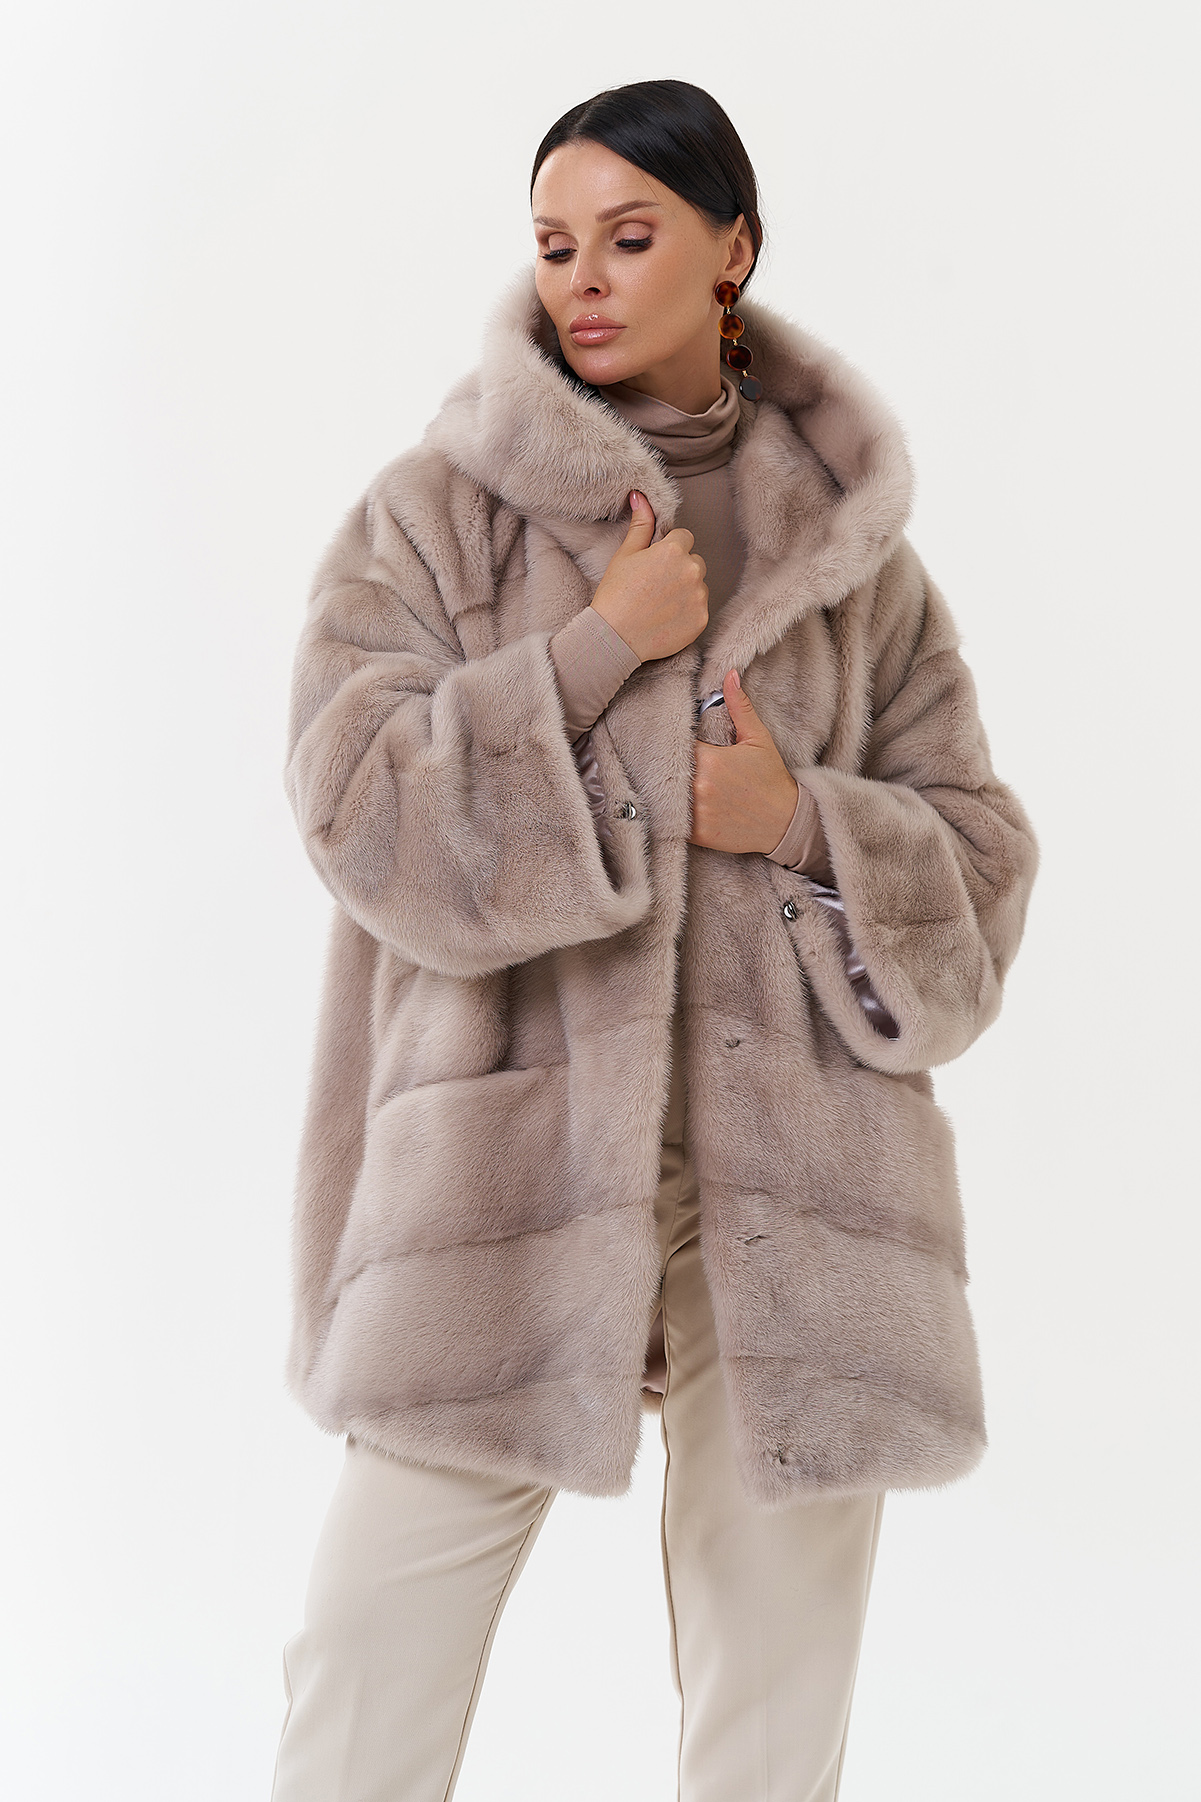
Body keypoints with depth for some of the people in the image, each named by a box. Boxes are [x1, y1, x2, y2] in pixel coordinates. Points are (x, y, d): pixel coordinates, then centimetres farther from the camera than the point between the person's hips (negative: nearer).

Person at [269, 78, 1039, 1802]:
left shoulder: (849, 542, 10)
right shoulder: (435, 514, 5)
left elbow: (979, 865, 11)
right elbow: (358, 806, -6)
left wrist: (807, 823, -8)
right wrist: (599, 646, -11)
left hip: (794, 1197, 2)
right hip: (514, 1171, -1)